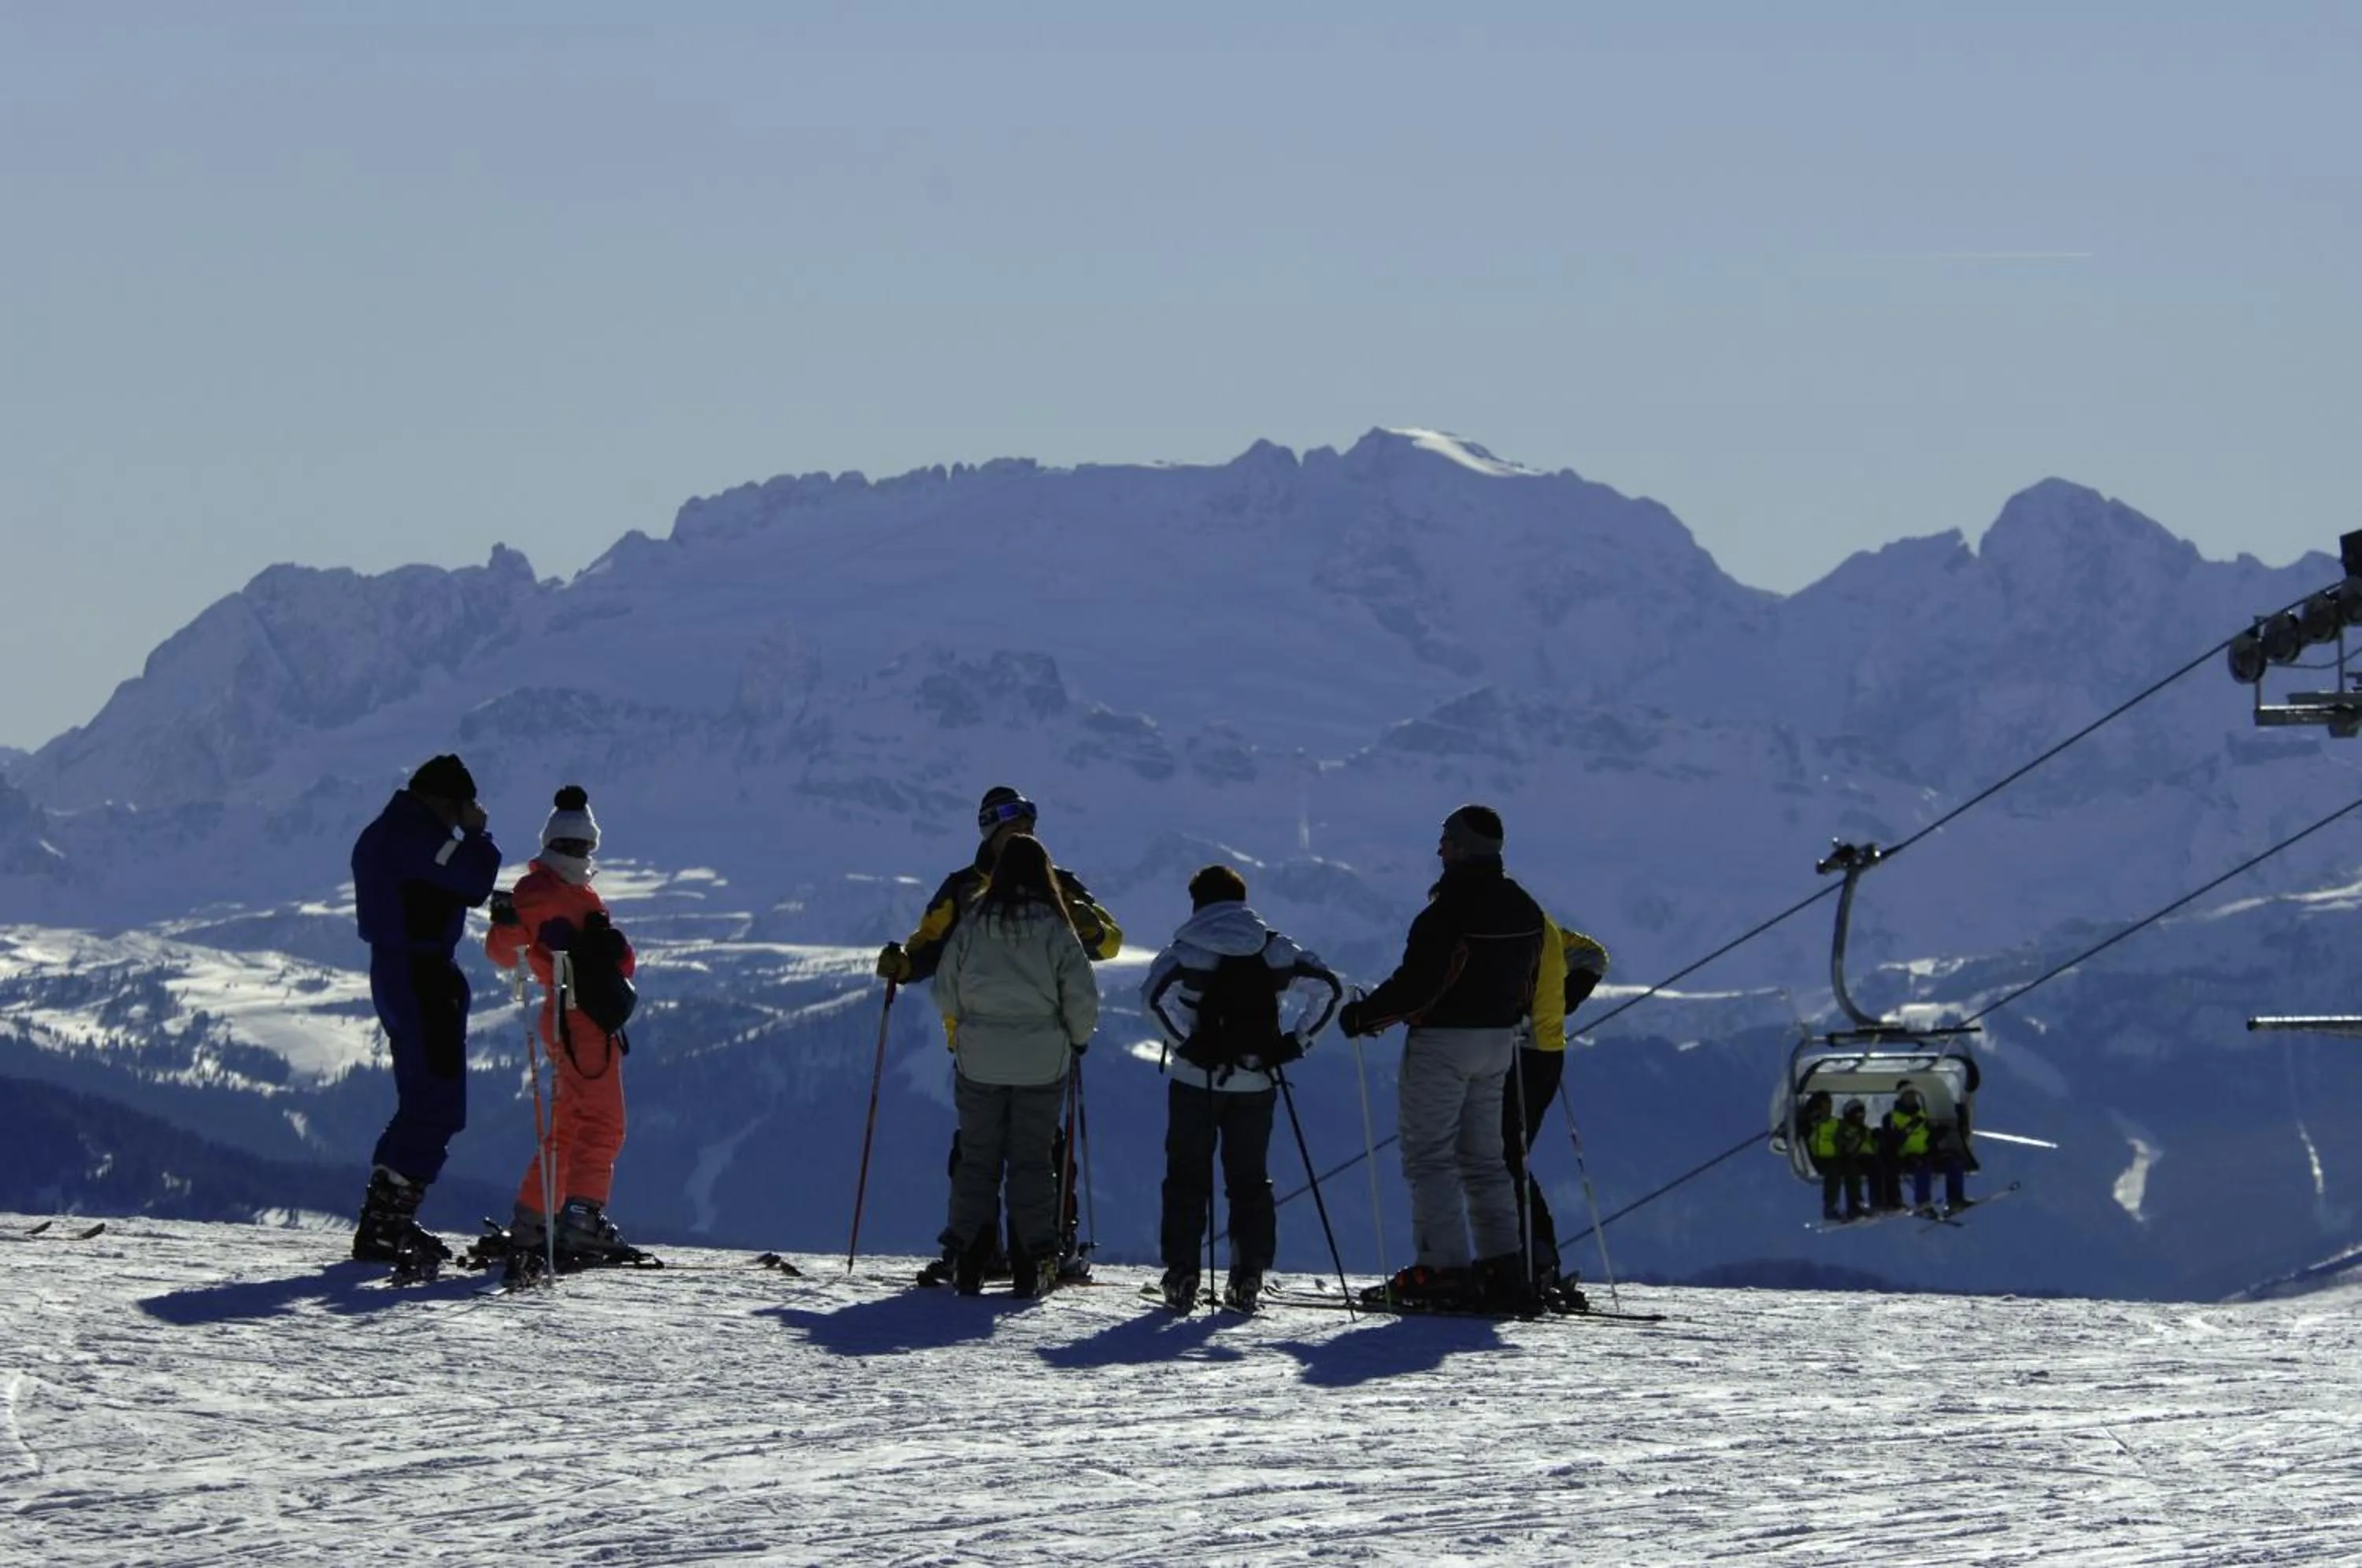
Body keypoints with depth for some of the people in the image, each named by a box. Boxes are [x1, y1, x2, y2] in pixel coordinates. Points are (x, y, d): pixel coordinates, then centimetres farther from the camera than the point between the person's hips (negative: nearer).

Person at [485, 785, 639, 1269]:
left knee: (569, 1128, 14)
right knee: (601, 1123, -17)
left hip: (596, 1021, 10)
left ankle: (529, 1225, 20)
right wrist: (510, 925, -31)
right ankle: (583, 1220, -25)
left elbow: (624, 964, 22)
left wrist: (611, 948, 3)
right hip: (575, 1017, -10)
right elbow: (502, 953, -13)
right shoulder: (537, 892, -2)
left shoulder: (585, 898, 24)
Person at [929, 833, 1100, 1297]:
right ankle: (1031, 1266, 3)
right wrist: (1078, 1038, 12)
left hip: (979, 1062, 1)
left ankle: (967, 1263, 4)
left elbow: (946, 990, 2)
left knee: (977, 1158, 8)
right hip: (1041, 1063, -1)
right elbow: (1082, 997, -7)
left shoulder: (972, 925, -4)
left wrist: (960, 1029, 21)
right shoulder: (1055, 930, -8)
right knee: (1032, 1161, 7)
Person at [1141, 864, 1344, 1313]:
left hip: (1197, 1079, -3)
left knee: (1187, 1177, 6)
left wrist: (1186, 1043, -16)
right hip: (1257, 1081, 3)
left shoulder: (1189, 951, -5)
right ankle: (1248, 1279, 5)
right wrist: (1294, 1042, 0)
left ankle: (1181, 1279, 1)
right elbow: (1329, 987, 0)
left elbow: (1155, 993, -23)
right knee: (1250, 1179, 11)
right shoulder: (1274, 950, 4)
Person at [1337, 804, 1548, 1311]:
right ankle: (1504, 1270, 8)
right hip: (1498, 1042, 8)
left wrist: (1363, 1017, -9)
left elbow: (1416, 984, -21)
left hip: (1442, 1041, -8)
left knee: (1429, 1155, -2)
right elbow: (1528, 984, 13)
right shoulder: (1524, 910, 7)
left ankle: (1444, 1267, -10)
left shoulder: (1449, 911, -19)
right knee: (1484, 1158, 14)